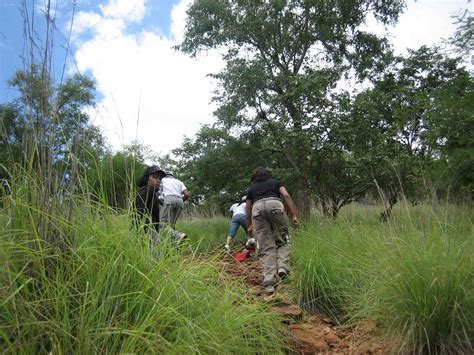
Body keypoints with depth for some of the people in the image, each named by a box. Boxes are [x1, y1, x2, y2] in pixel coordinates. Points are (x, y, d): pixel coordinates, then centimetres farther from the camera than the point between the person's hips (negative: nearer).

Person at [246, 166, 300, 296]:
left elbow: (248, 212, 37)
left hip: (257, 208, 1)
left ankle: (269, 284, -5)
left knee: (266, 248, 4)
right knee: (283, 240, 16)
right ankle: (282, 268, -6)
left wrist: (249, 228, 51)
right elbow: (286, 196, 12)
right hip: (275, 204, -1)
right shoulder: (275, 182, 32)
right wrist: (294, 216, 7)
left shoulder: (251, 188, 35)